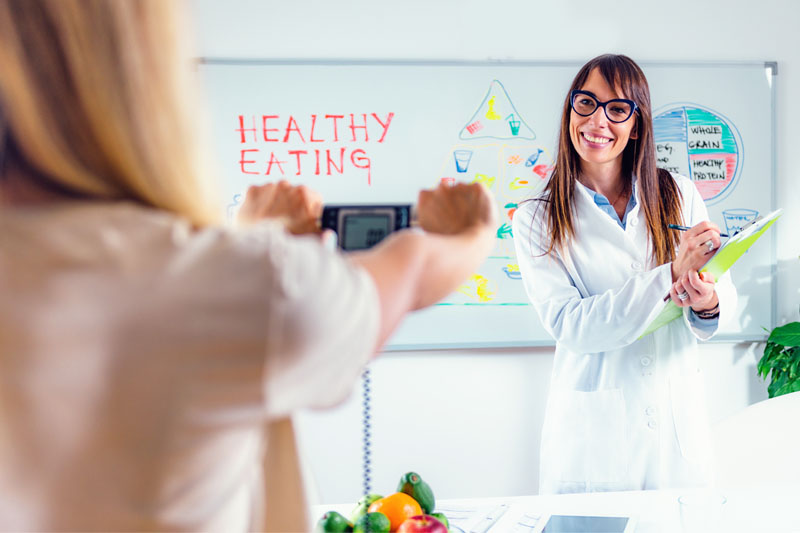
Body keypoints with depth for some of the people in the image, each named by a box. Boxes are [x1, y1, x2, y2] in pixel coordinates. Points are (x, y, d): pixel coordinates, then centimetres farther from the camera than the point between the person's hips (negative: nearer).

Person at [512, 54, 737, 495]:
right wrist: (669, 276, -23)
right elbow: (568, 325, -15)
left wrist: (708, 303, -21)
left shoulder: (678, 195, 3)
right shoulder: (537, 221, -3)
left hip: (676, 422, 2)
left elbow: (725, 289, 4)